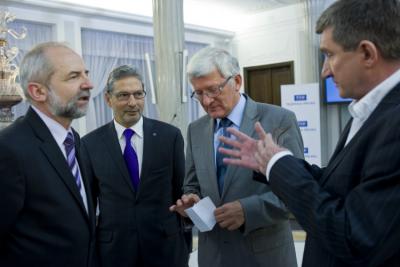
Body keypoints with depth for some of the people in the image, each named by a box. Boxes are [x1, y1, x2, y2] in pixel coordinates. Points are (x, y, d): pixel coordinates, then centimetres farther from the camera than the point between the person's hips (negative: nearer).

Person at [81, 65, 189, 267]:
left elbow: (182, 190, 2)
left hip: (166, 245, 1)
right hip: (113, 249, 0)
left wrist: (185, 241, 2)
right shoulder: (91, 144, -2)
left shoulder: (170, 135, -3)